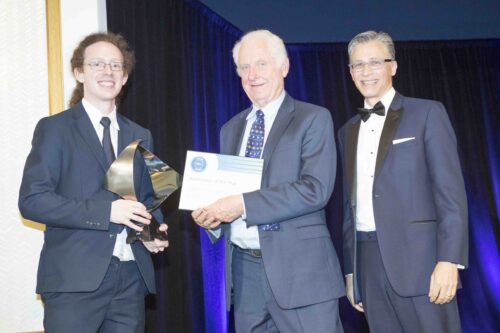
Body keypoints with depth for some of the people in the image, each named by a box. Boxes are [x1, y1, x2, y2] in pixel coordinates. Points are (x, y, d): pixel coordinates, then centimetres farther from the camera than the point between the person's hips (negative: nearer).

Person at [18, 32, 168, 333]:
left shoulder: (141, 136, 16)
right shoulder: (54, 128, 1)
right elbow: (32, 200, -8)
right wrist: (105, 210, -17)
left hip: (132, 276, 5)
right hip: (75, 278, -4)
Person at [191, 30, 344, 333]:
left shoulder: (313, 118, -2)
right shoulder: (231, 129, 16)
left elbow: (316, 189, -15)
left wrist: (244, 204, -20)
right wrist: (211, 213, -2)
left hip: (298, 267, -5)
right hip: (244, 268, 5)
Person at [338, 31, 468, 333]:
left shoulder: (427, 113, 2)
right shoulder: (348, 131, 16)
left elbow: (451, 190, -6)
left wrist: (449, 260, -15)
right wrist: (350, 270, 14)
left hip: (418, 257, -4)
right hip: (369, 262, 5)